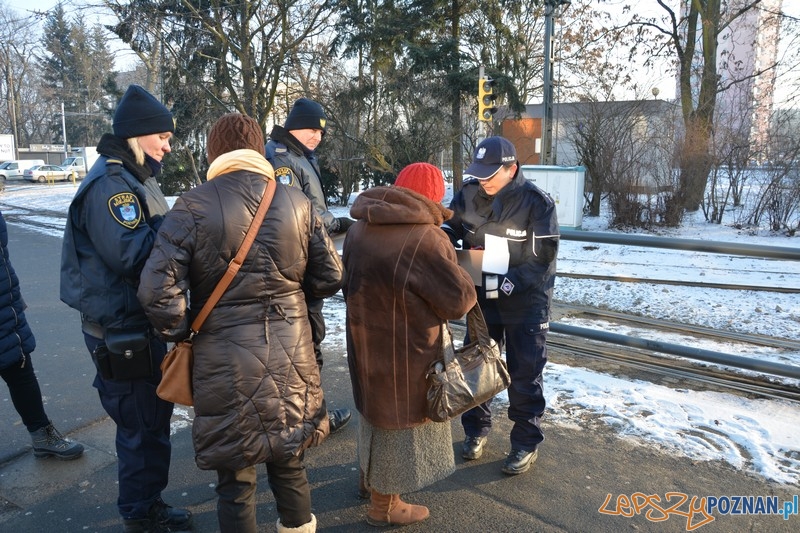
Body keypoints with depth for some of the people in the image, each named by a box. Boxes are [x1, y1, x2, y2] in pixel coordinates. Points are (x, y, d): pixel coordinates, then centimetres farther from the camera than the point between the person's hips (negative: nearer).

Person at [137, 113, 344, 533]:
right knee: (290, 467, 23)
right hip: (290, 360, 3)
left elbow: (157, 290, -16)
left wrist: (183, 333, 1)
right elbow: (330, 278, 2)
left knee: (236, 481, 15)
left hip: (224, 364, -3)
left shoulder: (192, 207, -10)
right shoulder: (298, 203, -1)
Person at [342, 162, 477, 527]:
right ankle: (384, 505, 26)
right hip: (404, 349, -7)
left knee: (375, 405, 26)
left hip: (364, 340, 8)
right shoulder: (425, 238, -22)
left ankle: (370, 477, 46)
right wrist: (457, 272, 3)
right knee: (399, 415, 10)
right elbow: (460, 298, -16)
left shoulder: (359, 229, 2)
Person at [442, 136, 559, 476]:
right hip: (481, 298, 4)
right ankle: (476, 429, 36)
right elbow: (449, 227, 5)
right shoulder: (469, 194, -9)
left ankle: (526, 443, 25)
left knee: (524, 375, 6)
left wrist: (501, 284, -28)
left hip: (525, 302, -4)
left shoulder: (537, 203, -20)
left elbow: (542, 261, -20)